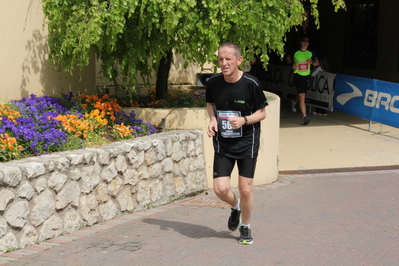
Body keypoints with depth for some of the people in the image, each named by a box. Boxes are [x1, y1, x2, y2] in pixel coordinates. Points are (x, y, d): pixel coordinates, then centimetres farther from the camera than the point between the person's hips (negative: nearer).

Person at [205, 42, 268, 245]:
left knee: (246, 190, 1)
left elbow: (262, 113, -4)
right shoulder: (213, 83, -6)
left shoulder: (251, 84, -15)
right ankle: (235, 207, 30)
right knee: (220, 189, -6)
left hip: (247, 143, -2)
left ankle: (245, 227, 26)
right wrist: (212, 119, -5)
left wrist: (244, 120, -22)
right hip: (223, 144, 2)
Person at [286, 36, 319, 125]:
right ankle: (305, 116, -17)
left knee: (302, 95, 18)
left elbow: (317, 63, 8)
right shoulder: (295, 53, -3)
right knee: (302, 96, -14)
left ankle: (294, 101, 54)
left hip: (307, 76, 4)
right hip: (298, 76, -4)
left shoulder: (311, 53, 4)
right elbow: (288, 58, 15)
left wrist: (312, 62, -14)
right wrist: (292, 64, -4)